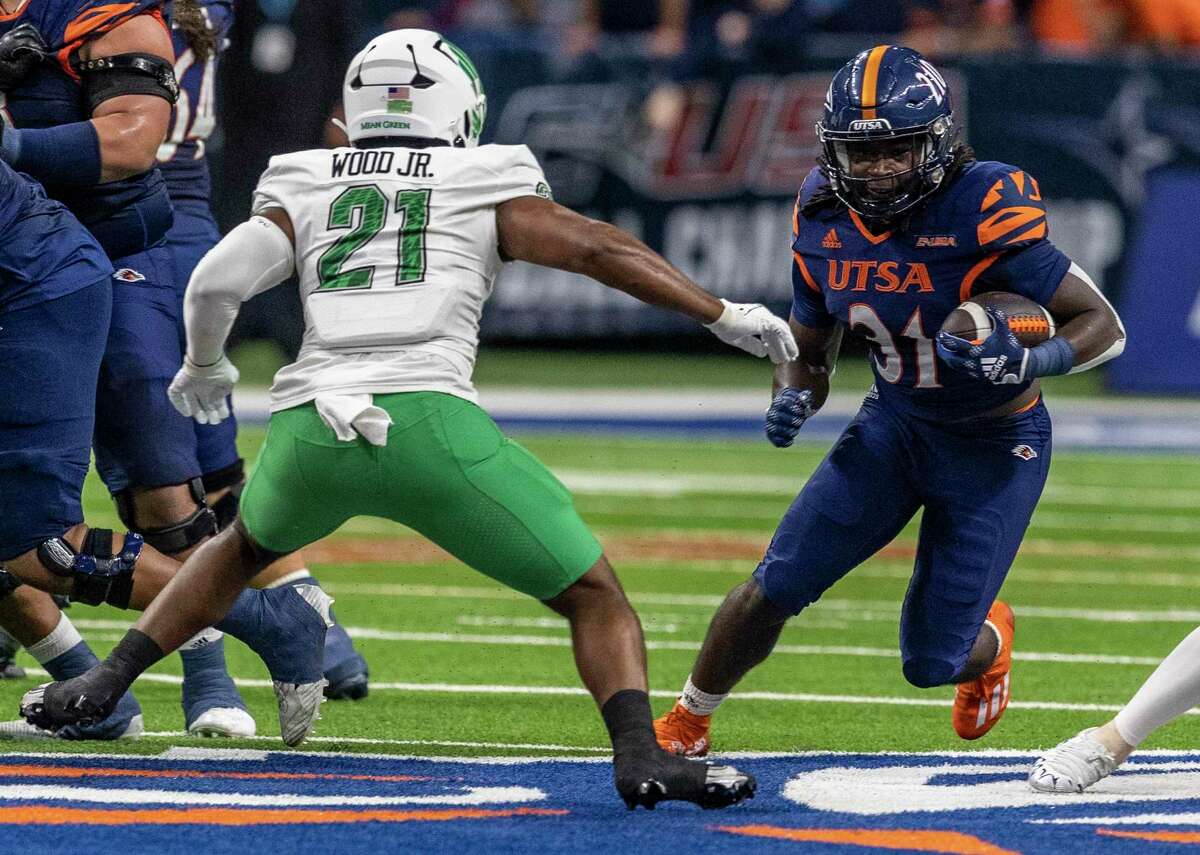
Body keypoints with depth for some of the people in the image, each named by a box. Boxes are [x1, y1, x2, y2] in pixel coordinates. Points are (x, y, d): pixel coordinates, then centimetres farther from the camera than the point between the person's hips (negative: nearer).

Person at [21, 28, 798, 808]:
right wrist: (724, 316, 11)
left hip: (311, 430, 3)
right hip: (428, 423, -3)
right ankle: (640, 752, -18)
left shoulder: (305, 193, 19)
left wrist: (204, 368, 30)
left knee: (247, 546, 37)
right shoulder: (486, 189, 14)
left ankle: (107, 682, 33)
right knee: (594, 595, 6)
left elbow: (216, 282, 10)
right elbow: (597, 249, 6)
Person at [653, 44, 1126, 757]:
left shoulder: (984, 211, -28)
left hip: (996, 449, -4)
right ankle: (686, 725, 16)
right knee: (775, 588, -8)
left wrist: (1027, 361, -42)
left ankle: (991, 637, 37)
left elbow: (1104, 325, -23)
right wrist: (793, 400, -17)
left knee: (931, 663, -1)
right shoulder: (825, 220, -10)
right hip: (895, 424, 4)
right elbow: (809, 354, 6)